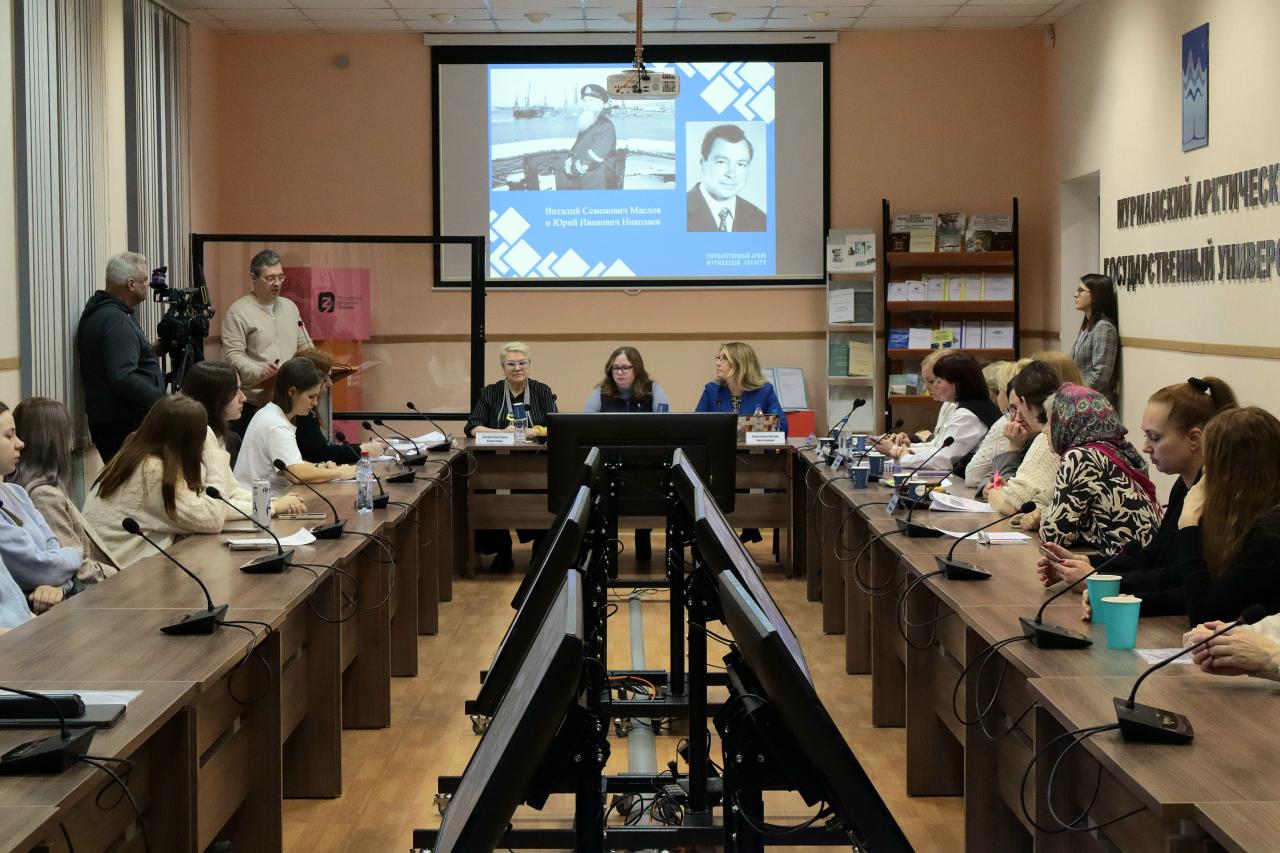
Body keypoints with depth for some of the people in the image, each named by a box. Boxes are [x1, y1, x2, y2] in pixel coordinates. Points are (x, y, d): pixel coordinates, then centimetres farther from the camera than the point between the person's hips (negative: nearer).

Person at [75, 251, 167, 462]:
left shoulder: (98, 313, 16)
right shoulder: (115, 320, -17)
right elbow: (123, 378, -26)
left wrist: (157, 348, 16)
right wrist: (166, 403, -21)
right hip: (126, 425, -10)